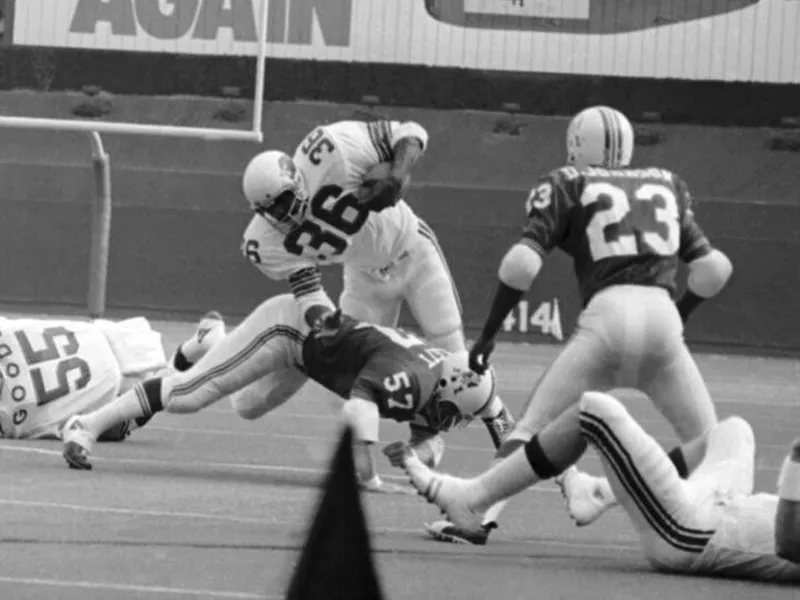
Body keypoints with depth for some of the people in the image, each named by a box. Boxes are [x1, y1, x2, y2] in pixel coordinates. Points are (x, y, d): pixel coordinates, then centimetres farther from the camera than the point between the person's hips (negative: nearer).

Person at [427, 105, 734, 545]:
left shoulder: (567, 185, 13)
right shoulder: (666, 185, 23)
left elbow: (524, 262, -1)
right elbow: (713, 268, 18)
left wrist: (488, 334, 5)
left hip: (608, 314, -2)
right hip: (663, 319, 2)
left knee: (532, 428, 5)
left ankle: (479, 516, -8)